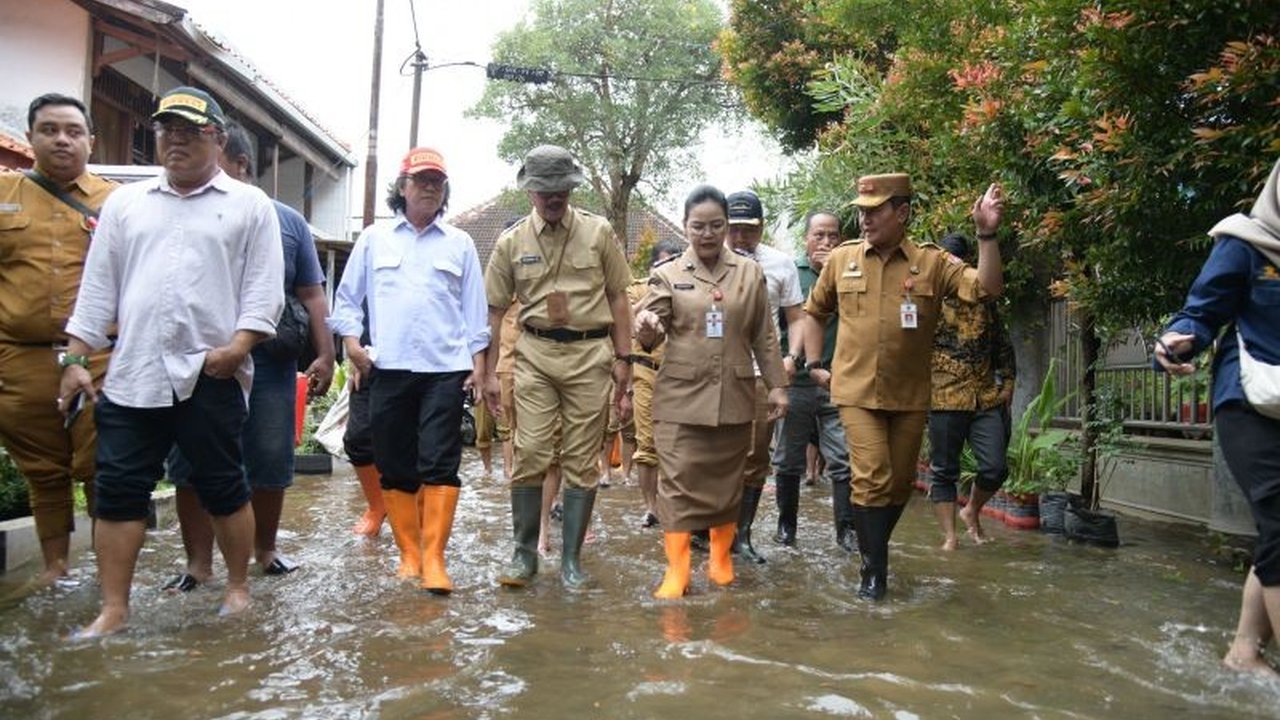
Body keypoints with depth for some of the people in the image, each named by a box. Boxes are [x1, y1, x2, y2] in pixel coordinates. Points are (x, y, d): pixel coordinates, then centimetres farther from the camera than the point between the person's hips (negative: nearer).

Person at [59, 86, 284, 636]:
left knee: (223, 488, 6)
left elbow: (264, 289, -2)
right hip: (131, 375, 4)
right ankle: (114, 610, 13)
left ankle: (238, 588, 22)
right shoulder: (123, 203, 15)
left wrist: (238, 346, -15)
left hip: (211, 375, -3)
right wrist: (75, 360, 8)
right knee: (118, 491, 4)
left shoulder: (249, 205, 4)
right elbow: (97, 289, 13)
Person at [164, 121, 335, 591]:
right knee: (191, 465, 3)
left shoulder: (287, 222, 7)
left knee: (270, 464, 9)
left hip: (270, 364, 0)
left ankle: (265, 550, 29)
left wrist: (324, 354, 0)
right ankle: (199, 562, 15)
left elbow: (311, 295, 8)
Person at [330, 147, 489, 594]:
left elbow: (474, 310, 12)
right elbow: (347, 298, 14)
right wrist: (351, 340, -1)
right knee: (395, 468, 5)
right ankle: (408, 554, 16)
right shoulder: (374, 238, 12)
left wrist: (478, 364, 6)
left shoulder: (459, 244, 12)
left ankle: (434, 558, -4)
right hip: (388, 370, 1)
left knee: (440, 466, -7)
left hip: (445, 370, -1)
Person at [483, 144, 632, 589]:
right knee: (529, 454, -2)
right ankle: (525, 553, 14)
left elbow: (617, 298, 6)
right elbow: (495, 309, 8)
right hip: (535, 354, 1)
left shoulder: (599, 232, 3)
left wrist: (622, 358, 1)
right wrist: (489, 372, 5)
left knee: (581, 460, 4)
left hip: (589, 355, 0)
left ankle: (571, 558, 15)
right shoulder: (511, 241, 5)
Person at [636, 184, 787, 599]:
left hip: (734, 397, 2)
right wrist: (645, 328, -28)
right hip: (681, 398, -2)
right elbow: (648, 335, -5)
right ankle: (676, 571, 3)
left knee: (728, 483, 11)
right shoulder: (667, 274, 2)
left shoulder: (750, 274, 7)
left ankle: (722, 561, 26)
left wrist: (777, 385, 5)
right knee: (679, 484, -3)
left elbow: (764, 337, 9)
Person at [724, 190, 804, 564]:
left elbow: (797, 319, 9)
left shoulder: (781, 264, 5)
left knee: (755, 458, 7)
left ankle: (741, 534, 17)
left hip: (762, 373, 2)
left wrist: (791, 356, -8)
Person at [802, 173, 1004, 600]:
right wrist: (815, 363, 9)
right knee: (872, 479, -9)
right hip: (856, 392, -1)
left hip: (909, 396, 1)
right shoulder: (842, 259, 2)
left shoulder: (933, 262, -2)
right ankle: (874, 572, 4)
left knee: (900, 483, 13)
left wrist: (986, 235, -23)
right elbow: (814, 312, 15)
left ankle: (874, 548, 36)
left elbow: (987, 289, -13)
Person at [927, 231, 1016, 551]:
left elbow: (1002, 344, 21)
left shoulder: (985, 300, 14)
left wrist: (1007, 382, 14)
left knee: (995, 468, -1)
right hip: (945, 398, -3)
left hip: (987, 397, 4)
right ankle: (949, 536, 12)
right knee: (944, 470, 3)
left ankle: (972, 512, 26)